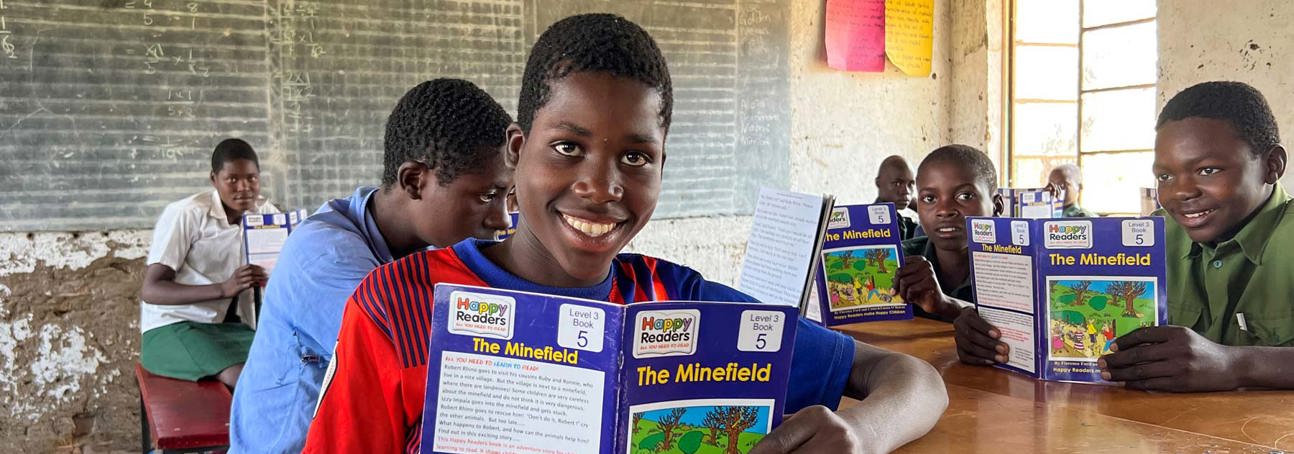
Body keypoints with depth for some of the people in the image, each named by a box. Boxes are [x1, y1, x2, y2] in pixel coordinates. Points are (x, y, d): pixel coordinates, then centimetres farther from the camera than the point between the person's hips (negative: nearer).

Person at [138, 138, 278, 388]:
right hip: (174, 328, -5)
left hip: (235, 327, 5)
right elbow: (150, 290, -14)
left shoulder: (268, 215, 7)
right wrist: (224, 288, -28)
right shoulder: (186, 214, -9)